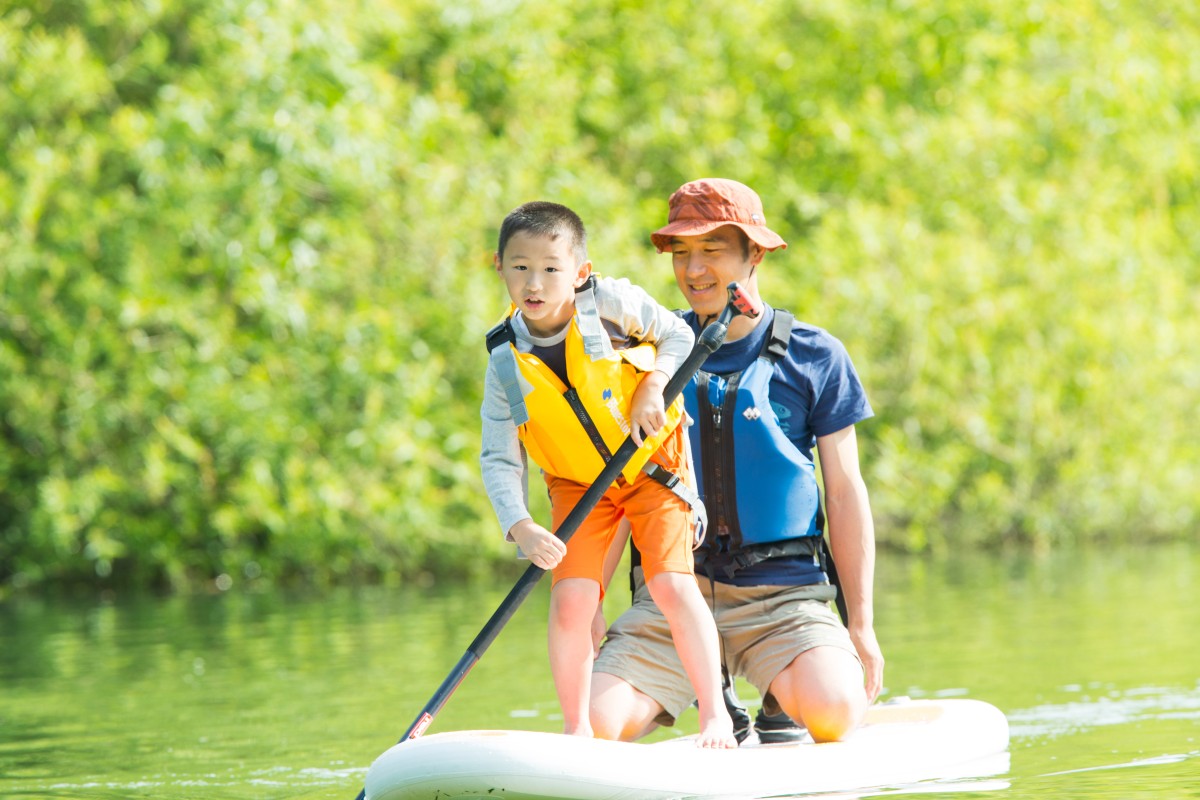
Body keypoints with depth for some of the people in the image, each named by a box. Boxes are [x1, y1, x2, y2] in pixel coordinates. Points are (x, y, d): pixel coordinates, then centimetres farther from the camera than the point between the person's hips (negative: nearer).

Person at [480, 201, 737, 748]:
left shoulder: (612, 302, -17)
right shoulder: (506, 363, -13)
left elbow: (679, 335, -1)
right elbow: (499, 459, -11)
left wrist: (653, 386, -19)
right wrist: (521, 528, -25)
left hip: (653, 462, -2)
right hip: (578, 483, 2)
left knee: (672, 584, -16)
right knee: (570, 600, -13)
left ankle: (715, 713, -4)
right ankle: (577, 729, 2)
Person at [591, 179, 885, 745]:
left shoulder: (814, 357, 3)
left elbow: (844, 492, 4)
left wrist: (861, 625, 0)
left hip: (783, 593, -2)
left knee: (836, 712, -30)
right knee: (595, 723, -21)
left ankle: (783, 706, 6)